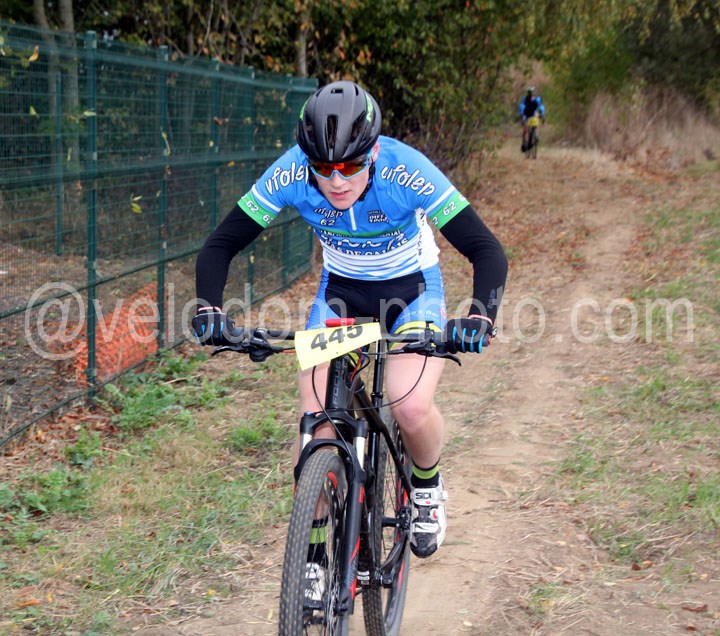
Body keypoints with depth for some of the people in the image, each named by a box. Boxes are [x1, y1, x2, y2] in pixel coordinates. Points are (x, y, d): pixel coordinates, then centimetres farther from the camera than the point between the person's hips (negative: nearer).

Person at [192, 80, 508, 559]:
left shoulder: (406, 171, -32)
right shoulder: (290, 175, -26)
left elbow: (489, 253, -32)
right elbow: (220, 246, -18)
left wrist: (479, 317, -49)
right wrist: (210, 309, -35)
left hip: (412, 287, -2)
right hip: (340, 290, 2)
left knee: (411, 408, -24)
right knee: (316, 420, -14)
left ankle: (427, 487, 10)